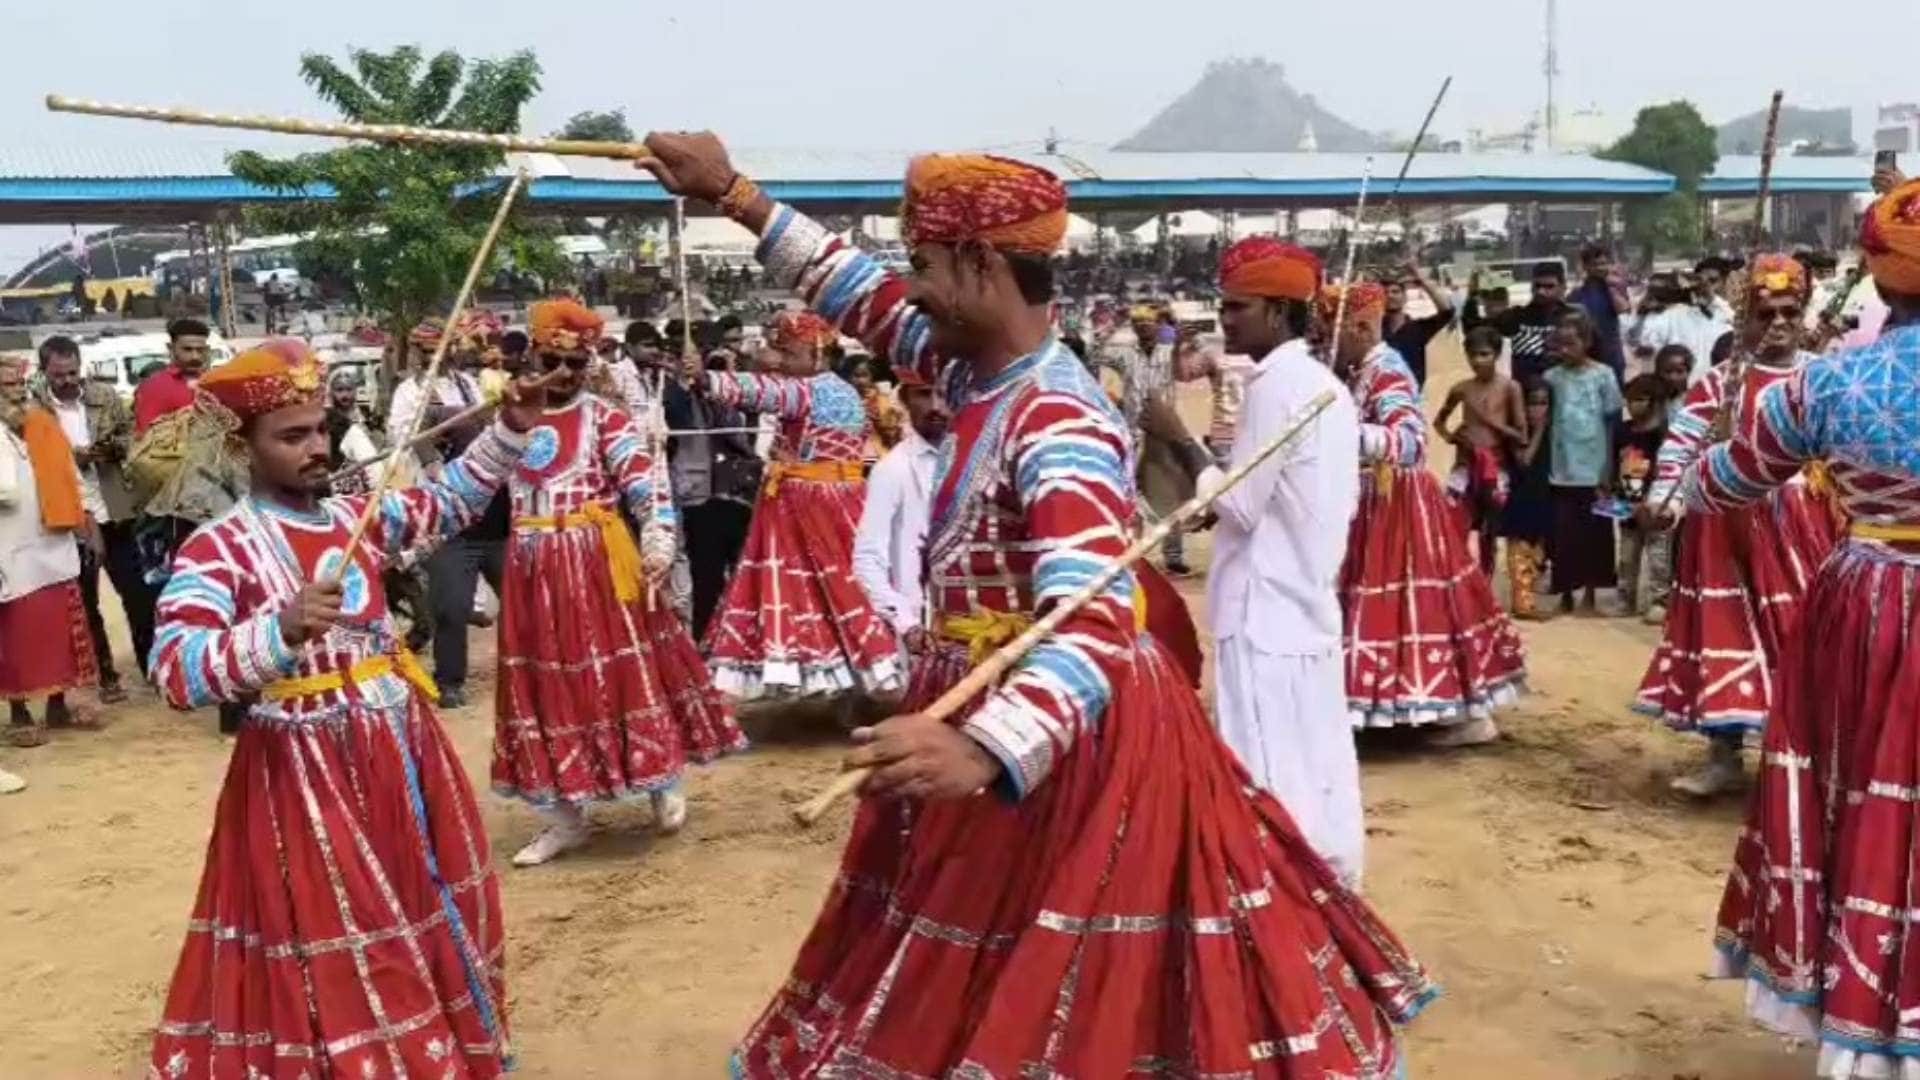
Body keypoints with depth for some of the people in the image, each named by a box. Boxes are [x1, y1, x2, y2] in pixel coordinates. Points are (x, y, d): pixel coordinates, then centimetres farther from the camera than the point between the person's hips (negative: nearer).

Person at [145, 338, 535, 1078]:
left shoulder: (356, 515, 6)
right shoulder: (217, 548, -14)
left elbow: (449, 502, 20)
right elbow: (174, 673, -26)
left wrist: (510, 430, 7)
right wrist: (282, 631, -41)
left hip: (401, 751, 7)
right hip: (303, 771, -7)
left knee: (431, 918, 21)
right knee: (336, 955, 2)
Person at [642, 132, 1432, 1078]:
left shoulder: (1058, 425, -26)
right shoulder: (977, 375, 1)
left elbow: (1092, 631, -37)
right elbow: (865, 300, 17)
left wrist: (980, 751, -54)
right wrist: (735, 197, 17)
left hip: (1068, 742, -9)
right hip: (980, 709, 9)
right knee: (967, 993, 24)